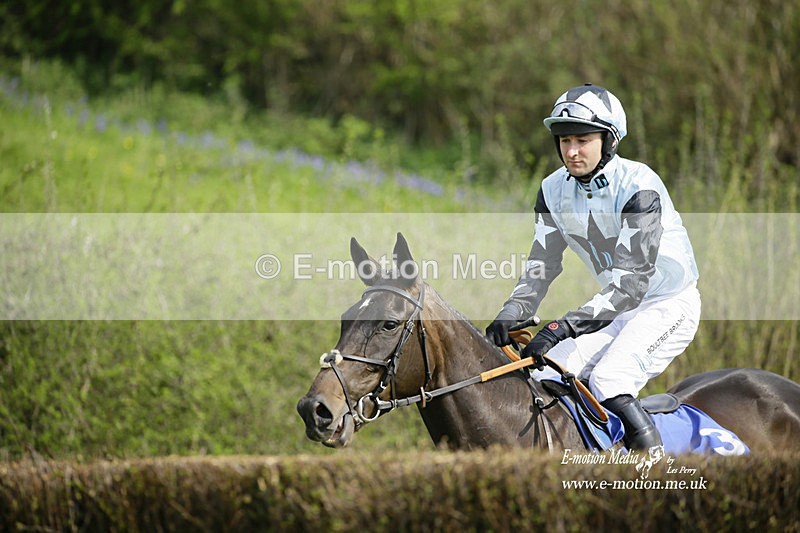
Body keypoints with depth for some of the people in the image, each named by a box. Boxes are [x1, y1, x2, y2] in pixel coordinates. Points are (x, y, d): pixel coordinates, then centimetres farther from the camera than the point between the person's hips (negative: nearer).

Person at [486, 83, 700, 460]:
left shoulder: (639, 186, -26)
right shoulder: (554, 191, -4)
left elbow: (632, 281, -31)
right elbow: (541, 267, -1)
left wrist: (564, 327, -41)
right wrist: (510, 315, -22)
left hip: (671, 304, -7)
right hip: (616, 306, 7)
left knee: (609, 379, -28)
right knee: (546, 373, -10)